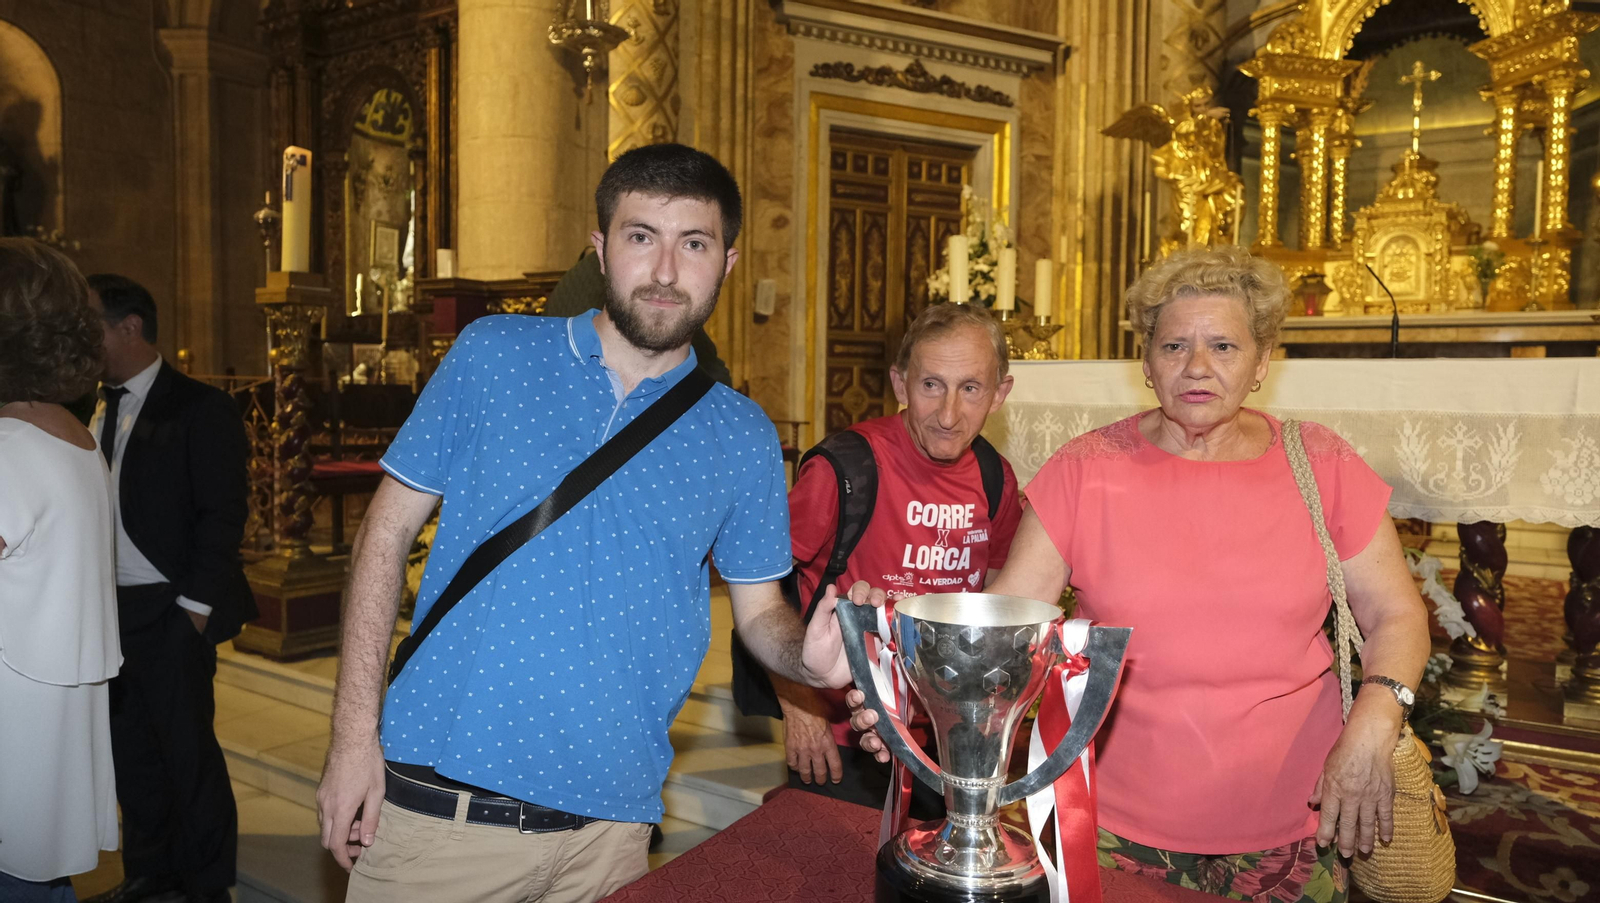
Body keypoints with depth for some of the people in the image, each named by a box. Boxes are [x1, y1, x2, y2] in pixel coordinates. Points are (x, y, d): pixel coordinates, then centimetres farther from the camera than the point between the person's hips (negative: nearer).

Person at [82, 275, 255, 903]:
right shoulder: (98, 410, 12)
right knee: (130, 747, 15)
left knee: (187, 749, 2)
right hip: (108, 610, 7)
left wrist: (195, 605, -15)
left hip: (169, 614, -7)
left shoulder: (199, 409, -9)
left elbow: (222, 514, -12)